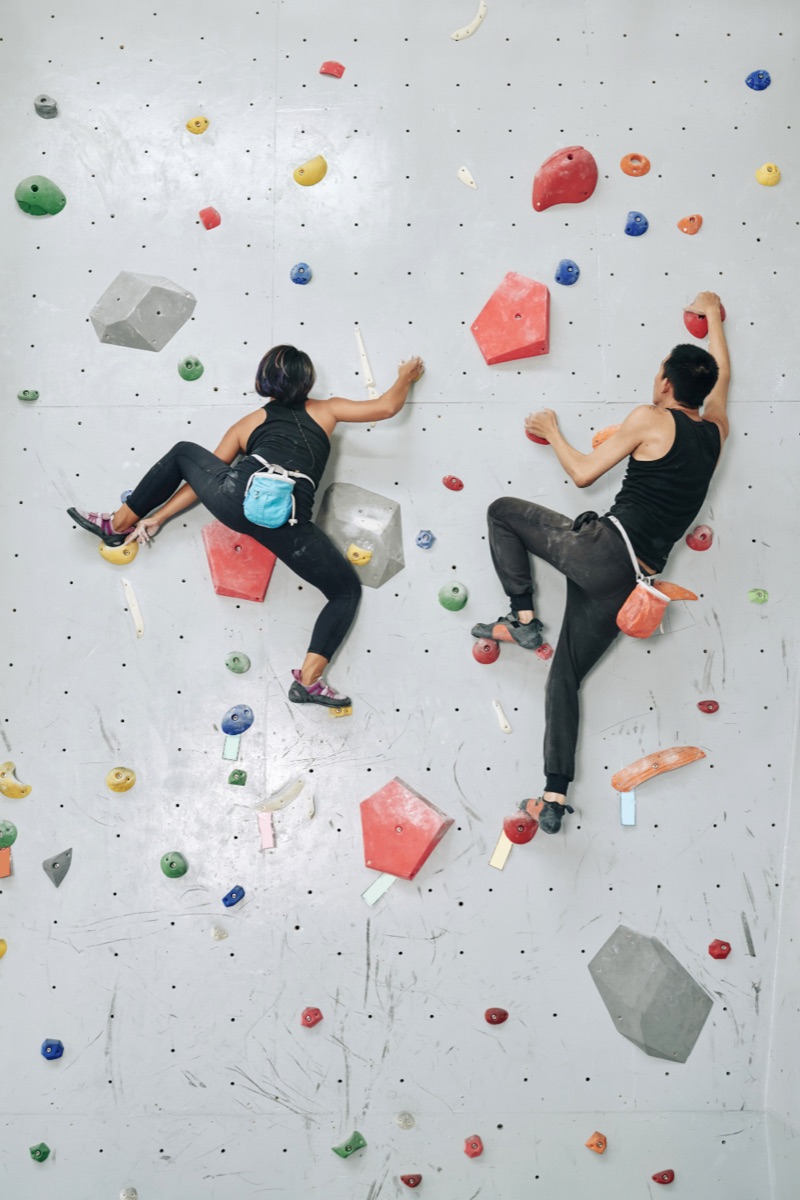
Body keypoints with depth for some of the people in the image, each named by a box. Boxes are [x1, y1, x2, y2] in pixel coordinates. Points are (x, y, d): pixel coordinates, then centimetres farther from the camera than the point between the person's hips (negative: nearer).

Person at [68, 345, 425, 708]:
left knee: (183, 453, 33)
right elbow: (386, 407, 24)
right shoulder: (325, 410, 25)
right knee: (348, 590, 15)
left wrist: (156, 517, 32)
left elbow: (207, 475, 26)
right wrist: (406, 376, 45)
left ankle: (119, 524, 41)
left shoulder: (248, 423, 28)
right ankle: (308, 681, -1)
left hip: (238, 496, 2)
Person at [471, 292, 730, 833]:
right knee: (565, 676, 12)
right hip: (635, 580, 6)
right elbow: (721, 373, 34)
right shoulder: (715, 431, 13)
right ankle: (555, 799, 4)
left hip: (603, 549, -6)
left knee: (503, 511, 13)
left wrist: (551, 430, 16)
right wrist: (712, 313, 48)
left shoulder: (651, 419, -5)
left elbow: (583, 472, -1)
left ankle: (524, 617, 6)